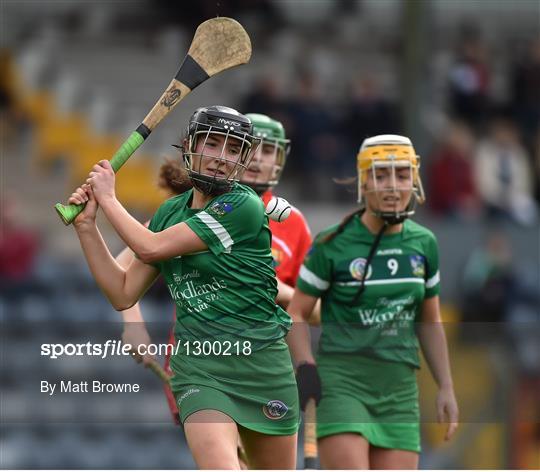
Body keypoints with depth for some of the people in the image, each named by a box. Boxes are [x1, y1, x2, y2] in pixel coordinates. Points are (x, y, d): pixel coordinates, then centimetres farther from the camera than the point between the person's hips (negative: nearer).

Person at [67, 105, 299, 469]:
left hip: (261, 365, -3)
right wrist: (87, 227, 4)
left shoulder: (244, 207, -11)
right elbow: (124, 294, 10)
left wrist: (109, 198, -2)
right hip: (198, 367, 3)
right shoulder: (170, 212, 9)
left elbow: (151, 248, -15)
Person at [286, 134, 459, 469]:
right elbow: (296, 313, 0)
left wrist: (446, 388, 14)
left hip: (399, 389, 5)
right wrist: (306, 367, -16)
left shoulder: (423, 243, 9)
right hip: (342, 381, -4)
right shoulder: (334, 243, -4)